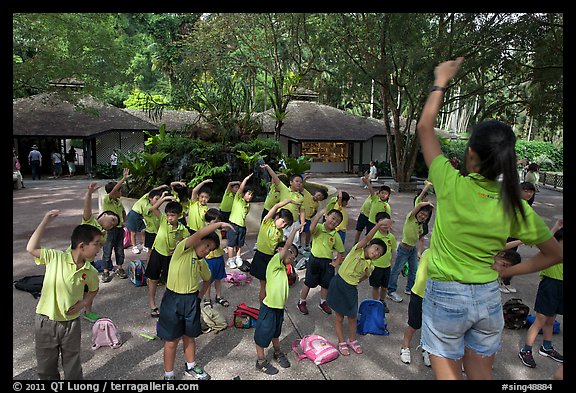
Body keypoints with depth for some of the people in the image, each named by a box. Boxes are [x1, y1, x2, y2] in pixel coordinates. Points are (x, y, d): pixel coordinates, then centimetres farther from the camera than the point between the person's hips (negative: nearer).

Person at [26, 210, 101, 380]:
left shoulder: (90, 272, -8)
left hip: (71, 323, 2)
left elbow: (94, 289, 11)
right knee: (45, 367, 18)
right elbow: (31, 249, -20)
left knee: (73, 367, 16)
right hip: (46, 322, -2)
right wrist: (45, 221, -22)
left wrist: (83, 303, -7)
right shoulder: (56, 257, -16)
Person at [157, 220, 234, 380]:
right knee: (172, 341, 7)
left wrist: (199, 297, 12)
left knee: (189, 336, 21)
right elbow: (198, 234, -31)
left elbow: (207, 280, 24)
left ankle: (190, 366, 42)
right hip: (173, 300, -6)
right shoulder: (183, 248, -15)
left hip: (192, 301, 6)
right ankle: (168, 375, 25)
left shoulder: (202, 263, 5)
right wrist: (220, 224, -28)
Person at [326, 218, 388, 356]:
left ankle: (352, 340, 38)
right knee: (339, 316, 8)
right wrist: (379, 225, -42)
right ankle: (341, 342, 26)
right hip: (338, 284, -5)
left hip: (351, 289, 5)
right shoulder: (357, 250, -16)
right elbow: (367, 238, -32)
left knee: (353, 316, 15)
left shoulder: (370, 267, -2)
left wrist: (355, 281, -4)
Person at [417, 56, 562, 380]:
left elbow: (425, 127, -5)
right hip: (488, 298, 4)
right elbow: (556, 254, 6)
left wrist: (441, 82, 6)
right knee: (482, 374, 22)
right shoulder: (515, 206, -8)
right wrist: (511, 271, 8)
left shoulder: (452, 185, -18)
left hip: (445, 296, -4)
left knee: (448, 372, 14)